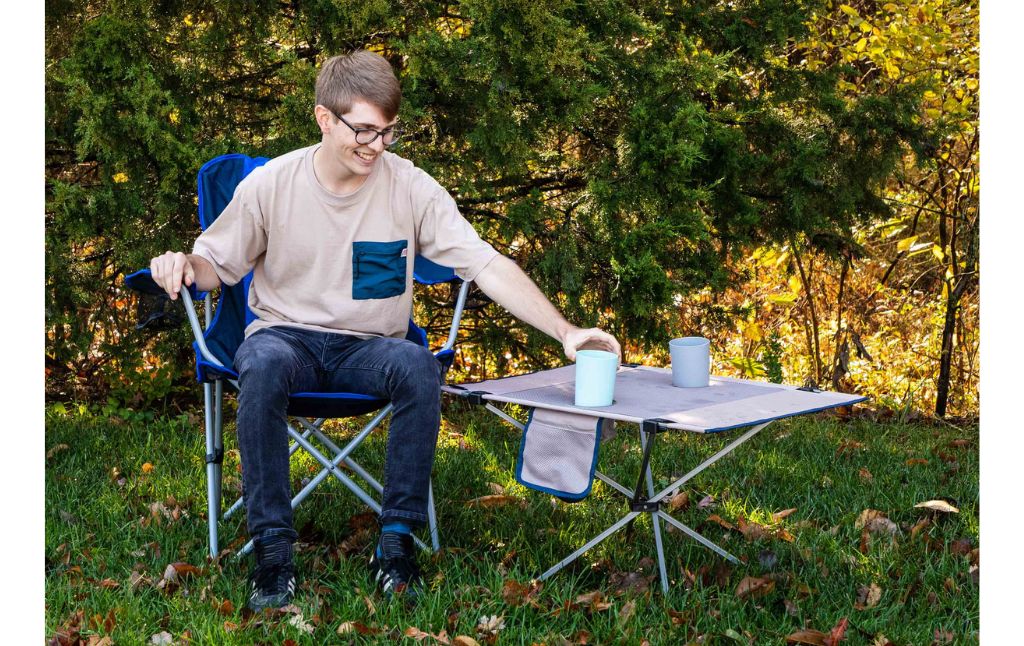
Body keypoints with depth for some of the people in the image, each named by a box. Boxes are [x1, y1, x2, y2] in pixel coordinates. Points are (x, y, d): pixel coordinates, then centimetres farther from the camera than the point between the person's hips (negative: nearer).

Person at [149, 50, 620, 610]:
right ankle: (273, 549, -27)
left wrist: (565, 332, -23)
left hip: (371, 346, 1)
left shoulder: (410, 188, -8)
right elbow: (217, 264, 5)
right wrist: (182, 265, -21)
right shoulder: (271, 184, -6)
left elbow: (486, 265, -13)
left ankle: (396, 542, -21)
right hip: (288, 335, 0)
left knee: (420, 368, -34)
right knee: (263, 366, -37)